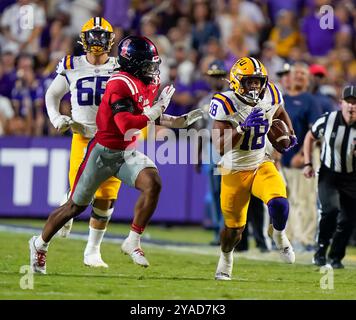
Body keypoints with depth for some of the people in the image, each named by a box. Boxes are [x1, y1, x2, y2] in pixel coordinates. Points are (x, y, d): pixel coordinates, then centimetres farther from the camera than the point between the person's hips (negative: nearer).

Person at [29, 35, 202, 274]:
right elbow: (126, 126, -32)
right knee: (77, 205, 7)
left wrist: (177, 122, 5)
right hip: (103, 152, -6)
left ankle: (133, 242, -11)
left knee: (153, 184, -21)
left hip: (127, 153, 6)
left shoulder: (149, 84, 2)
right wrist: (157, 109, -31)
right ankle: (40, 243, 29)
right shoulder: (121, 85, -24)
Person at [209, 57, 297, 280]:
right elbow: (221, 146, -26)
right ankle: (226, 256, 42)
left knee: (279, 203, -26)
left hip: (262, 165, 2)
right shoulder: (225, 104, -22)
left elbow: (280, 113, 18)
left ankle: (279, 235, 8)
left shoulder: (270, 96, -8)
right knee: (234, 228, 7)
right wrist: (244, 127, -37)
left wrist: (289, 134, 1)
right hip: (235, 171, -2)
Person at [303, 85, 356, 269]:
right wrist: (307, 164, 0)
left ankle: (336, 257, 23)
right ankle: (321, 250, -6)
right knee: (331, 209, -23)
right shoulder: (328, 120, -13)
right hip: (328, 175, -1)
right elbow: (310, 137, 5)